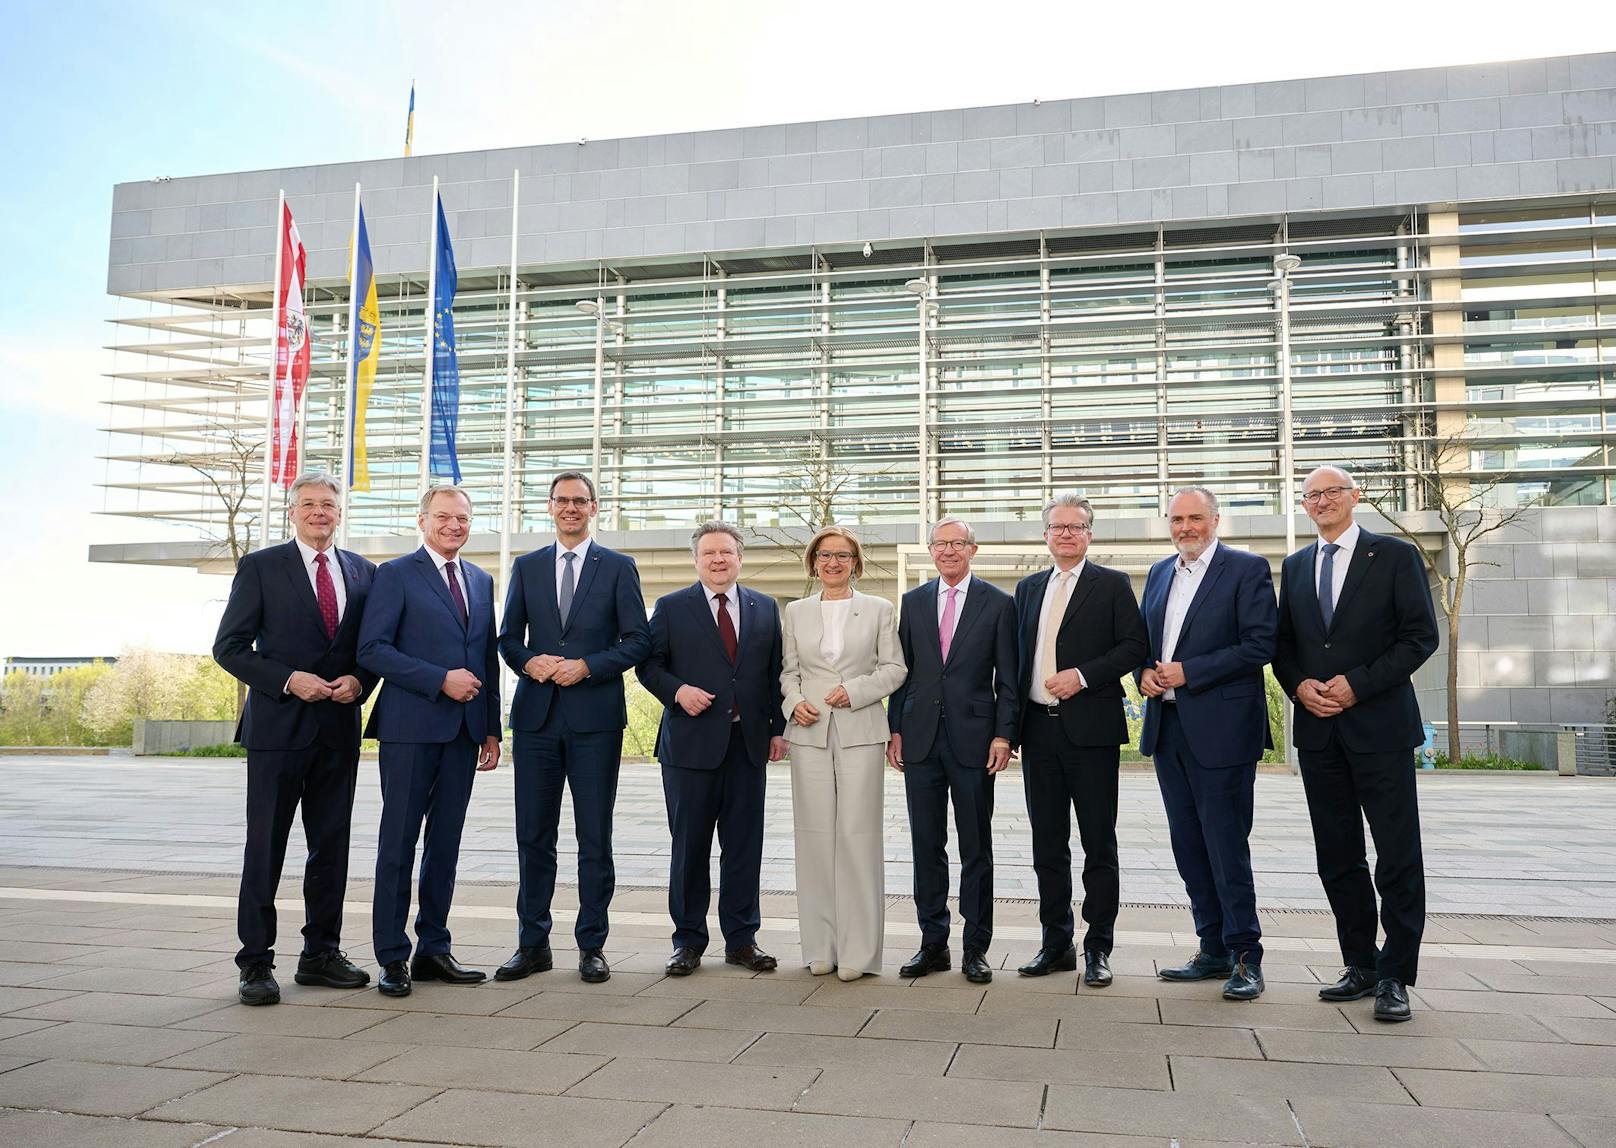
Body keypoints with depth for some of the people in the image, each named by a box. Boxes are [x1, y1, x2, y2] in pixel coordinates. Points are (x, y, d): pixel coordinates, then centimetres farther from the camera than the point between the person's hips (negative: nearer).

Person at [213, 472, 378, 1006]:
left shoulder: (363, 572, 11)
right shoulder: (260, 567, 0)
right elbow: (229, 646, -4)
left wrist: (360, 681, -6)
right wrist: (288, 679, -15)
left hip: (339, 728, 4)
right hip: (278, 726, -4)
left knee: (331, 846, 10)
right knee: (265, 847, 0)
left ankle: (321, 953, 21)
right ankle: (256, 962, 9)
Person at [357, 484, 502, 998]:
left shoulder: (481, 581, 16)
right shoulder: (396, 574, -1)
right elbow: (372, 649, -10)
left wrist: (492, 728, 12)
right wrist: (440, 680, -16)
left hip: (464, 731, 5)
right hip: (411, 726, -5)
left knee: (446, 843, 10)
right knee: (398, 842, 1)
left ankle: (433, 950, 19)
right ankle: (392, 957, 10)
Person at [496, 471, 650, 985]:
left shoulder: (618, 568, 4)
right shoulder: (526, 567, 12)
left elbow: (638, 640, 0)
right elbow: (508, 636, 12)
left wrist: (586, 667, -12)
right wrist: (529, 662, -9)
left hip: (595, 716, -2)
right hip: (536, 714, 3)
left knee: (595, 837, 3)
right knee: (533, 836, 6)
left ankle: (592, 946, 13)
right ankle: (533, 944, 17)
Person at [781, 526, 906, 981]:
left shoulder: (879, 610, 8)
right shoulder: (796, 611, 14)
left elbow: (894, 668, 5)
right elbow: (789, 669, 14)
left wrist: (855, 690, -9)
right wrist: (794, 702, -4)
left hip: (860, 733, -2)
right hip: (810, 734, 2)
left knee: (857, 833, -6)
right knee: (815, 835, 2)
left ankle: (858, 950, 1)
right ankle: (821, 947, 10)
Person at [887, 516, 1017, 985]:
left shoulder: (998, 603, 2)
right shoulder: (913, 602, 10)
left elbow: (1007, 678, 0)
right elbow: (902, 670, 10)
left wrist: (1003, 734, -9)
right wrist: (894, 730, 4)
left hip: (973, 737, -3)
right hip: (920, 738, 3)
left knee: (976, 848, 5)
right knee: (926, 845, 7)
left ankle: (976, 949, 15)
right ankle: (933, 945, 17)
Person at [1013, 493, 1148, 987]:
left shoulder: (1111, 584, 2)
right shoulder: (1028, 588, 15)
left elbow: (1134, 646, -5)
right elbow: (1017, 654, 15)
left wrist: (1083, 676, -16)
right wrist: (1012, 723, 8)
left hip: (1091, 729, -4)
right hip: (1038, 730, 5)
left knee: (1099, 845, 2)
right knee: (1047, 845, 10)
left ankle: (1098, 948, 11)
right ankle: (1056, 943, 20)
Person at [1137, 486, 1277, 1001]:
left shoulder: (1247, 568, -5)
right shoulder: (1160, 573, 16)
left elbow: (1259, 644, -13)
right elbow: (1144, 639, 21)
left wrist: (1188, 672, -16)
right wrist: (1145, 672, -1)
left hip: (1220, 729, -7)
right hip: (1167, 727, 7)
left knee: (1227, 847, -3)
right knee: (1189, 847, 11)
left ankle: (1245, 955, 9)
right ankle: (1214, 951, 22)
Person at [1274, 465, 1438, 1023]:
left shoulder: (1395, 555, 0)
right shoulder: (1294, 566, 14)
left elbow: (1421, 635, -6)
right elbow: (1282, 643, 16)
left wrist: (1357, 684, -14)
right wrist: (1299, 685, -4)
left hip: (1379, 725, -4)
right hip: (1318, 729, 5)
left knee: (1398, 856, -1)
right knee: (1338, 857, 9)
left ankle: (1395, 976, 8)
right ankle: (1361, 965, 19)